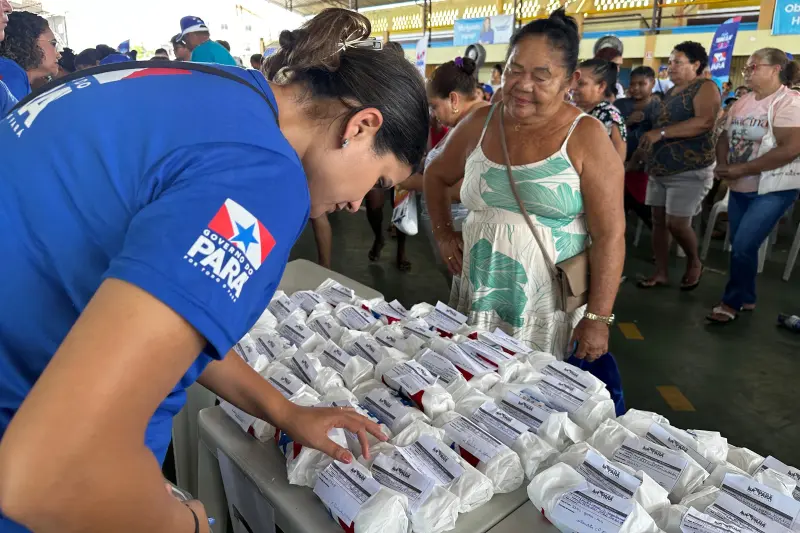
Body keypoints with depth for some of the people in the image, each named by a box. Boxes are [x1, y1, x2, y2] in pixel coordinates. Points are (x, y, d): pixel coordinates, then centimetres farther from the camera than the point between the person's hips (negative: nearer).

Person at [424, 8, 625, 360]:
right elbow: (436, 175, 19)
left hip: (549, 304, -3)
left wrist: (598, 317, -13)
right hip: (477, 294, 4)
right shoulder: (479, 124, 2)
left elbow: (610, 235, -10)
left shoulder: (586, 137, -9)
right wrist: (443, 233, 8)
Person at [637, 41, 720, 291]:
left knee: (677, 223, -10)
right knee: (659, 220, 6)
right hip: (660, 168, 8)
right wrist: (644, 150, 8)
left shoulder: (705, 87, -8)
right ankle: (661, 273, 16)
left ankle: (694, 263, 18)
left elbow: (705, 121, -24)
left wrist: (661, 132, -26)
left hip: (690, 170, -8)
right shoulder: (671, 92, 16)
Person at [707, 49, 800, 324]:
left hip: (773, 189, -7)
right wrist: (722, 166, -10)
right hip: (739, 188, 7)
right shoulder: (742, 102, 8)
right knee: (741, 247, 13)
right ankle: (745, 298, 29)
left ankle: (732, 302, 8)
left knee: (743, 247, -10)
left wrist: (740, 169, -24)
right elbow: (724, 138, 11)